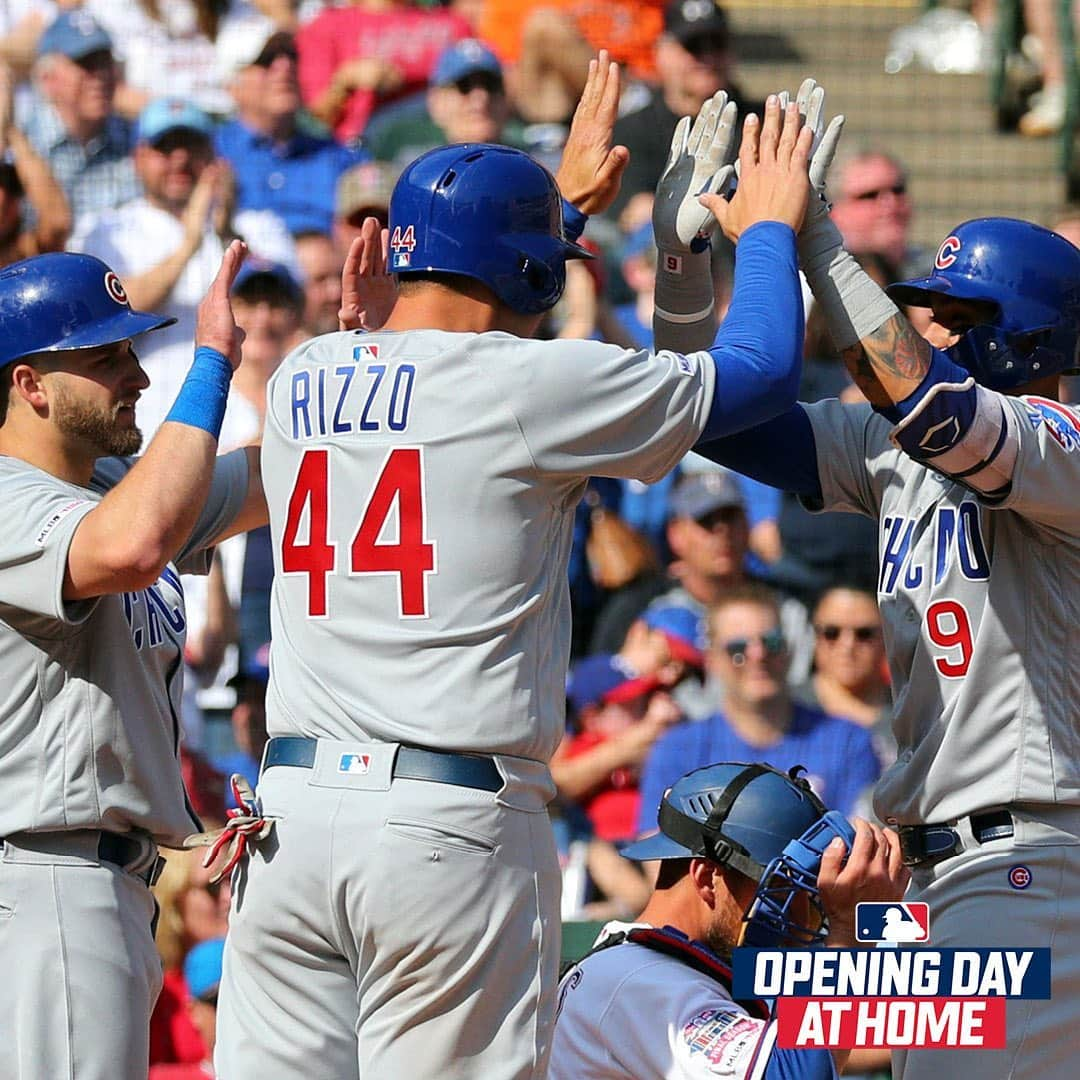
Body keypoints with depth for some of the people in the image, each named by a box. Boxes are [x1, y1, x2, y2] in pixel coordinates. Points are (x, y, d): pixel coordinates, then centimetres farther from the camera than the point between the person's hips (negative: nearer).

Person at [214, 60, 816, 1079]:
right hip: (454, 824, -5)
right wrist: (767, 226, 24)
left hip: (291, 805, 6)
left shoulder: (304, 377, 12)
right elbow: (758, 365, 5)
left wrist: (565, 195, 45)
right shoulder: (532, 383, -6)